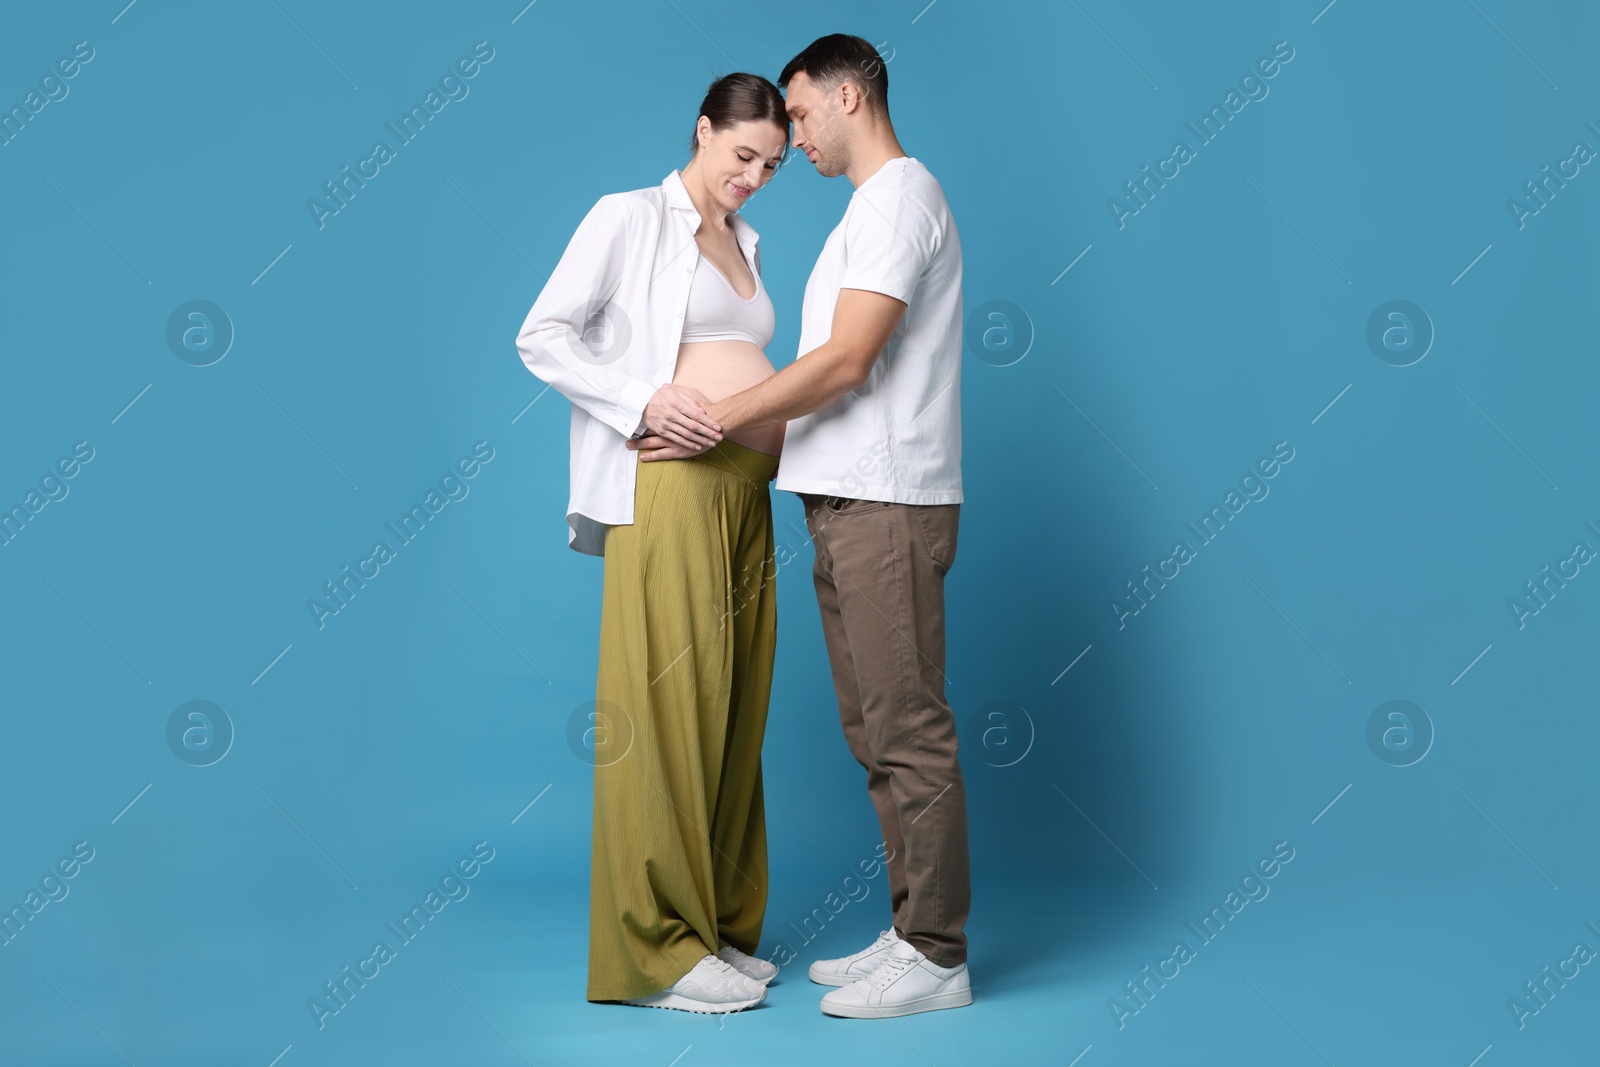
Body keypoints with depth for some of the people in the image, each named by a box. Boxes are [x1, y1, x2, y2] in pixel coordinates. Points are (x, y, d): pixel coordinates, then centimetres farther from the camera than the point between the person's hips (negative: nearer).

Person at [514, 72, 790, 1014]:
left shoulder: (746, 243, 22)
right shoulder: (629, 219, 1)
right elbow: (543, 337, -4)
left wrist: (791, 433, 10)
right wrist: (644, 402, -17)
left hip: (747, 493, 7)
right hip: (670, 486, -7)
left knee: (734, 714, 8)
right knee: (666, 708, -7)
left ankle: (719, 928, 17)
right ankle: (657, 948, 0)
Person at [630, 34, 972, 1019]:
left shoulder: (901, 196, -9)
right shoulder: (870, 207, 23)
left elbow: (846, 361, -17)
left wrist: (716, 421, -13)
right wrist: (742, 424, 17)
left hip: (887, 505, -10)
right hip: (847, 502, 10)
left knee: (909, 732, -6)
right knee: (877, 730, 12)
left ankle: (936, 957, 1)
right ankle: (913, 933, 20)